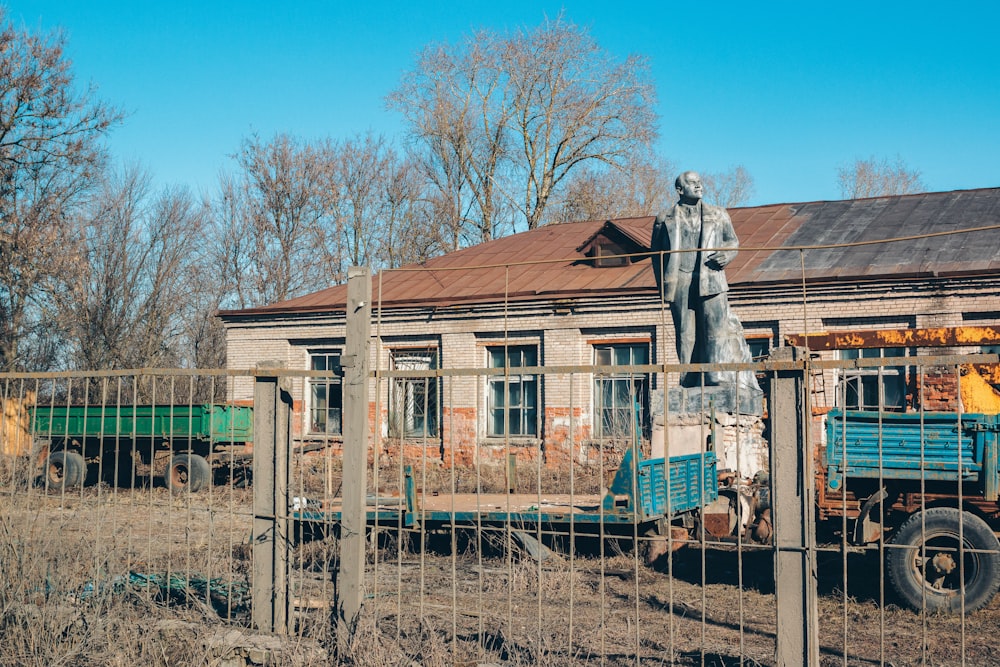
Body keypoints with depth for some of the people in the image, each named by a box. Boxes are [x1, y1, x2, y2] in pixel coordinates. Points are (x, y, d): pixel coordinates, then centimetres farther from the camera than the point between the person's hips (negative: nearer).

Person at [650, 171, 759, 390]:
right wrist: (662, 285, 5)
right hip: (679, 282, 0)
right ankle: (690, 382, 4)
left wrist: (726, 255, -1)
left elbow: (733, 241, 22)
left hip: (710, 280, 0)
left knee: (717, 327, -10)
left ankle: (719, 379, -9)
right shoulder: (665, 220, 13)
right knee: (685, 333, -1)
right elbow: (657, 254, 14)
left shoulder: (718, 215, 17)